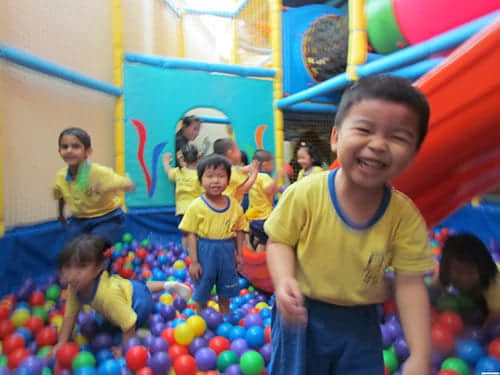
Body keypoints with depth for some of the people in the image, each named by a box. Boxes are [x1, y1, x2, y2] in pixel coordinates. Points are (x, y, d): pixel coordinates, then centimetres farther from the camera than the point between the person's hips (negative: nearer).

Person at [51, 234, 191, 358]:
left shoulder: (108, 293, -47)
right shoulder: (75, 286, -24)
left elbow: (129, 326, -40)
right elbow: (70, 315, -10)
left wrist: (123, 350, -25)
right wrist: (61, 343, -15)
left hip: (139, 301, -7)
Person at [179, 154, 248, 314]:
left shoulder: (234, 205, -3)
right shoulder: (196, 206, -13)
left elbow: (239, 231, 5)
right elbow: (191, 235, -10)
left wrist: (238, 253, 5)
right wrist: (193, 262, -11)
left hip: (227, 251, 3)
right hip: (205, 251, -2)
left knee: (225, 292, 20)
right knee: (202, 293, 14)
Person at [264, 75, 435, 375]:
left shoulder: (406, 216, -16)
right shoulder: (304, 194, -23)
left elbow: (410, 283, -11)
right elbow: (280, 241, -9)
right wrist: (284, 280, -29)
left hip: (360, 320, 2)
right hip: (302, 314, -1)